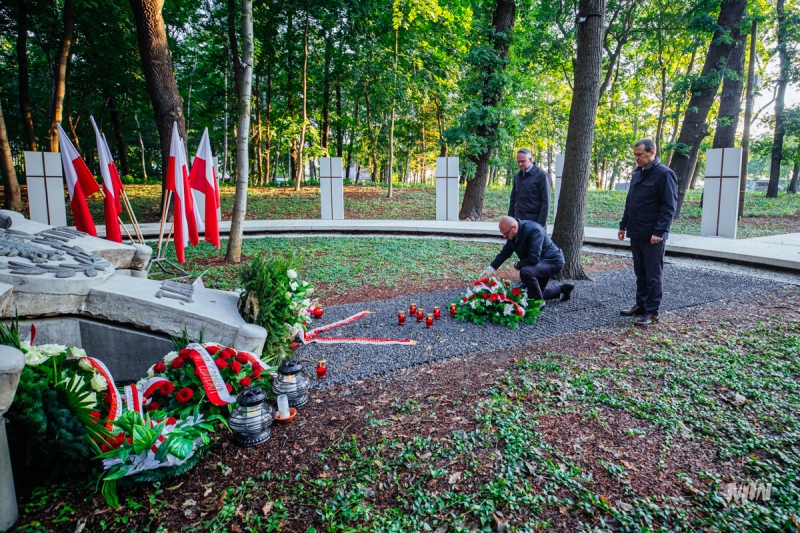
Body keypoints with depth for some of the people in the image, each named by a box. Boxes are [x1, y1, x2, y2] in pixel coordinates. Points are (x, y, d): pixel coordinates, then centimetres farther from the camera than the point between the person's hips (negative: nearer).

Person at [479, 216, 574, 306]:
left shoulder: (534, 230, -32)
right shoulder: (512, 234, -7)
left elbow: (534, 258, -37)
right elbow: (504, 253, 4)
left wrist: (518, 265, -19)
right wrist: (490, 268, -6)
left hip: (552, 261, -9)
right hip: (540, 262, 9)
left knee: (526, 271, -36)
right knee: (532, 295, 19)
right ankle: (563, 289, 34)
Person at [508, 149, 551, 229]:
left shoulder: (542, 175, -5)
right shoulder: (517, 176, 14)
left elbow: (546, 202, -8)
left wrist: (541, 223, -14)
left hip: (534, 222, -5)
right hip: (518, 221, 5)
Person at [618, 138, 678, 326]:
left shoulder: (664, 174, -10)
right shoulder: (637, 173, 14)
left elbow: (669, 207, -14)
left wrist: (659, 231, -20)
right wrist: (624, 225, 16)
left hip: (652, 236, -7)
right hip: (636, 234, 7)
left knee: (652, 276, 0)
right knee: (640, 274, 15)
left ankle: (652, 312, 8)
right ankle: (641, 305, 26)